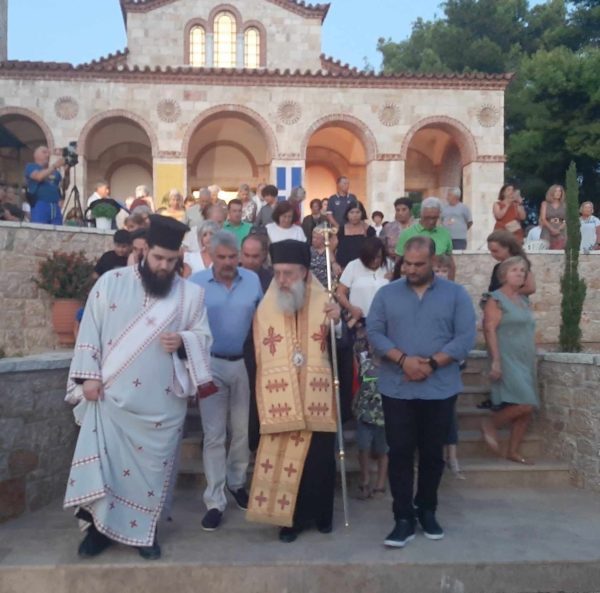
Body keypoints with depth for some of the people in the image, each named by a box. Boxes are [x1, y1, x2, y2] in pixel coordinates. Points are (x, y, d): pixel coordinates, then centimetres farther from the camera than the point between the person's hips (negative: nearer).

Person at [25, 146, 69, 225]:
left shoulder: (55, 172, 23)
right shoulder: (31, 167, 11)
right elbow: (39, 176, -9)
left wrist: (66, 172, -1)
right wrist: (55, 166, -12)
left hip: (55, 207, 5)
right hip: (40, 205, -4)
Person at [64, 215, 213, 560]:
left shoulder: (191, 294, 3)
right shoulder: (111, 282, 1)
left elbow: (204, 337, 5)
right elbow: (90, 330, 2)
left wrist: (182, 341, -16)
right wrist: (90, 375, -5)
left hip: (162, 401, 1)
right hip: (110, 394, 0)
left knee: (153, 464, 8)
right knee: (104, 459, 3)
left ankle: (145, 529, 24)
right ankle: (100, 526, 21)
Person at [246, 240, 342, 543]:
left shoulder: (325, 302, -1)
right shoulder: (265, 307, 3)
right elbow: (255, 354, 4)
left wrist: (338, 322, -23)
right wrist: (260, 396, 1)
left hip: (318, 400, -1)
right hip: (280, 403, 1)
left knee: (319, 458, 7)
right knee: (283, 457, 3)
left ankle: (321, 512, 28)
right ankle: (293, 516, 21)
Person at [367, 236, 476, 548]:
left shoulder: (456, 294, 2)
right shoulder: (386, 293, 4)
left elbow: (465, 337, -5)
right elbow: (374, 332, -3)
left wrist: (432, 363, -15)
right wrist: (403, 359, -17)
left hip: (440, 389, 0)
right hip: (396, 389, 0)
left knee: (432, 453, 12)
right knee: (400, 453, 1)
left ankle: (427, 510, 29)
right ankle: (404, 517, 11)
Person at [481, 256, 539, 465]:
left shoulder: (524, 300, 16)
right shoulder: (496, 299, -8)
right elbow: (490, 330, -15)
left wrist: (533, 360, 18)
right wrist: (496, 361, -22)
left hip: (525, 361, 8)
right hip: (508, 360, -8)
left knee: (526, 411, 7)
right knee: (526, 405, -19)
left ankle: (513, 451, 17)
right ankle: (490, 424, 3)